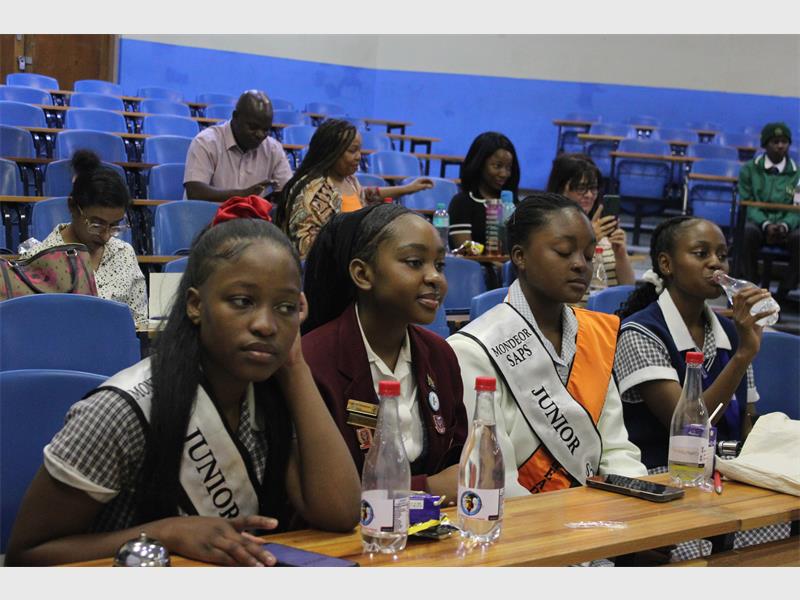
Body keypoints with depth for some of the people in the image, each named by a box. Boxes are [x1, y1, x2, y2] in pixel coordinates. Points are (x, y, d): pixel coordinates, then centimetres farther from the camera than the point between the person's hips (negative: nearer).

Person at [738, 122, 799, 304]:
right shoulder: (750, 169, 9)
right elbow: (747, 203, 1)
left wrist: (785, 226, -22)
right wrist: (766, 225, -19)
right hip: (757, 222, 0)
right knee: (748, 231, -36)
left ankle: (784, 292, -23)